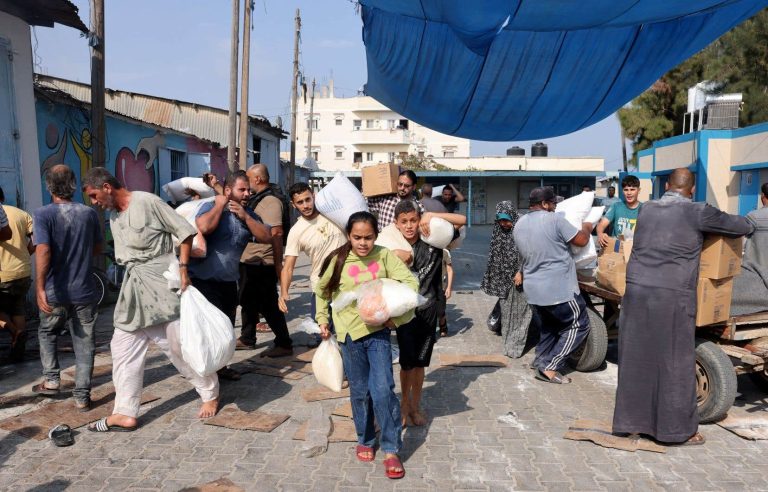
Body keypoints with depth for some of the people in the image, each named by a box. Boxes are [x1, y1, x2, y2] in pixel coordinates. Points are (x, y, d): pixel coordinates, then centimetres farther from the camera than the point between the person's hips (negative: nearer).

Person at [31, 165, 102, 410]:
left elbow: (43, 251, -22)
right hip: (84, 291, 2)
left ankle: (51, 380, 24)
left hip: (55, 291, -1)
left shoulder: (44, 214, -10)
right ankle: (82, 396, 11)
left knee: (47, 334, 26)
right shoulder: (89, 213, 0)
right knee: (84, 342, 9)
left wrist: (40, 288, -26)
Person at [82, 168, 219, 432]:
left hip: (160, 280, -8)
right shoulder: (114, 219, 15)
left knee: (179, 344, 0)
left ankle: (210, 393, 19)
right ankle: (125, 413, 13)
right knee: (123, 347, 5)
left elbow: (184, 231, -11)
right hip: (133, 286, 8)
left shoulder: (147, 202, -10)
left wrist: (183, 268, -16)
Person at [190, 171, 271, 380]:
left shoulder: (248, 214, 10)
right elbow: (203, 227, -32)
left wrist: (245, 217, -11)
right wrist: (220, 205, -18)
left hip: (229, 282, 7)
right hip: (204, 280, -7)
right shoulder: (210, 207, -10)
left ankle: (220, 366, 33)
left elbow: (266, 237, -2)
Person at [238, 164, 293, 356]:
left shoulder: (271, 201, -17)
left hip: (263, 264, -9)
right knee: (248, 302, 19)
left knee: (268, 305, -1)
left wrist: (278, 264, -24)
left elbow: (277, 233, -23)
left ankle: (284, 344, 10)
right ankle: (247, 339, 34)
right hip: (247, 261, 9)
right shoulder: (252, 199, 12)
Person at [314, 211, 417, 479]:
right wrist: (322, 319, 10)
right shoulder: (337, 260, -5)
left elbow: (410, 281, -10)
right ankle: (365, 440, 33)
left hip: (378, 331, -1)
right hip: (350, 333, 1)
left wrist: (396, 314, -16)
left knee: (382, 390, -8)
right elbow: (321, 290, 11)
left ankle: (391, 450, 7)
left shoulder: (384, 256, -7)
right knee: (360, 391, 11)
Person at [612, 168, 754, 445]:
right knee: (675, 363, 7)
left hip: (637, 291, 5)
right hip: (673, 297, -5)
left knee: (636, 359, 12)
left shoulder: (647, 210, 11)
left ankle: (632, 422, 22)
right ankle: (678, 429, 18)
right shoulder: (697, 213, -3)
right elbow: (744, 227, 6)